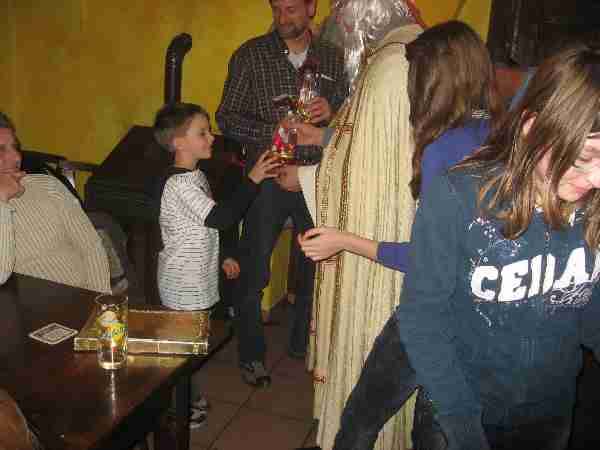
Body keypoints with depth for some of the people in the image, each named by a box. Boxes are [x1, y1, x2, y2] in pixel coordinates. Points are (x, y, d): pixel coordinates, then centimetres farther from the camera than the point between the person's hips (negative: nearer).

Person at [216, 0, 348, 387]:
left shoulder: (333, 58, 8)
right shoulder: (251, 55, 0)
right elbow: (228, 117, -3)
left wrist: (331, 110, -10)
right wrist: (273, 131, -19)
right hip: (268, 177, -2)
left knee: (318, 265, 12)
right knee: (254, 271, 3)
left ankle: (305, 343, 34)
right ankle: (252, 354, 22)